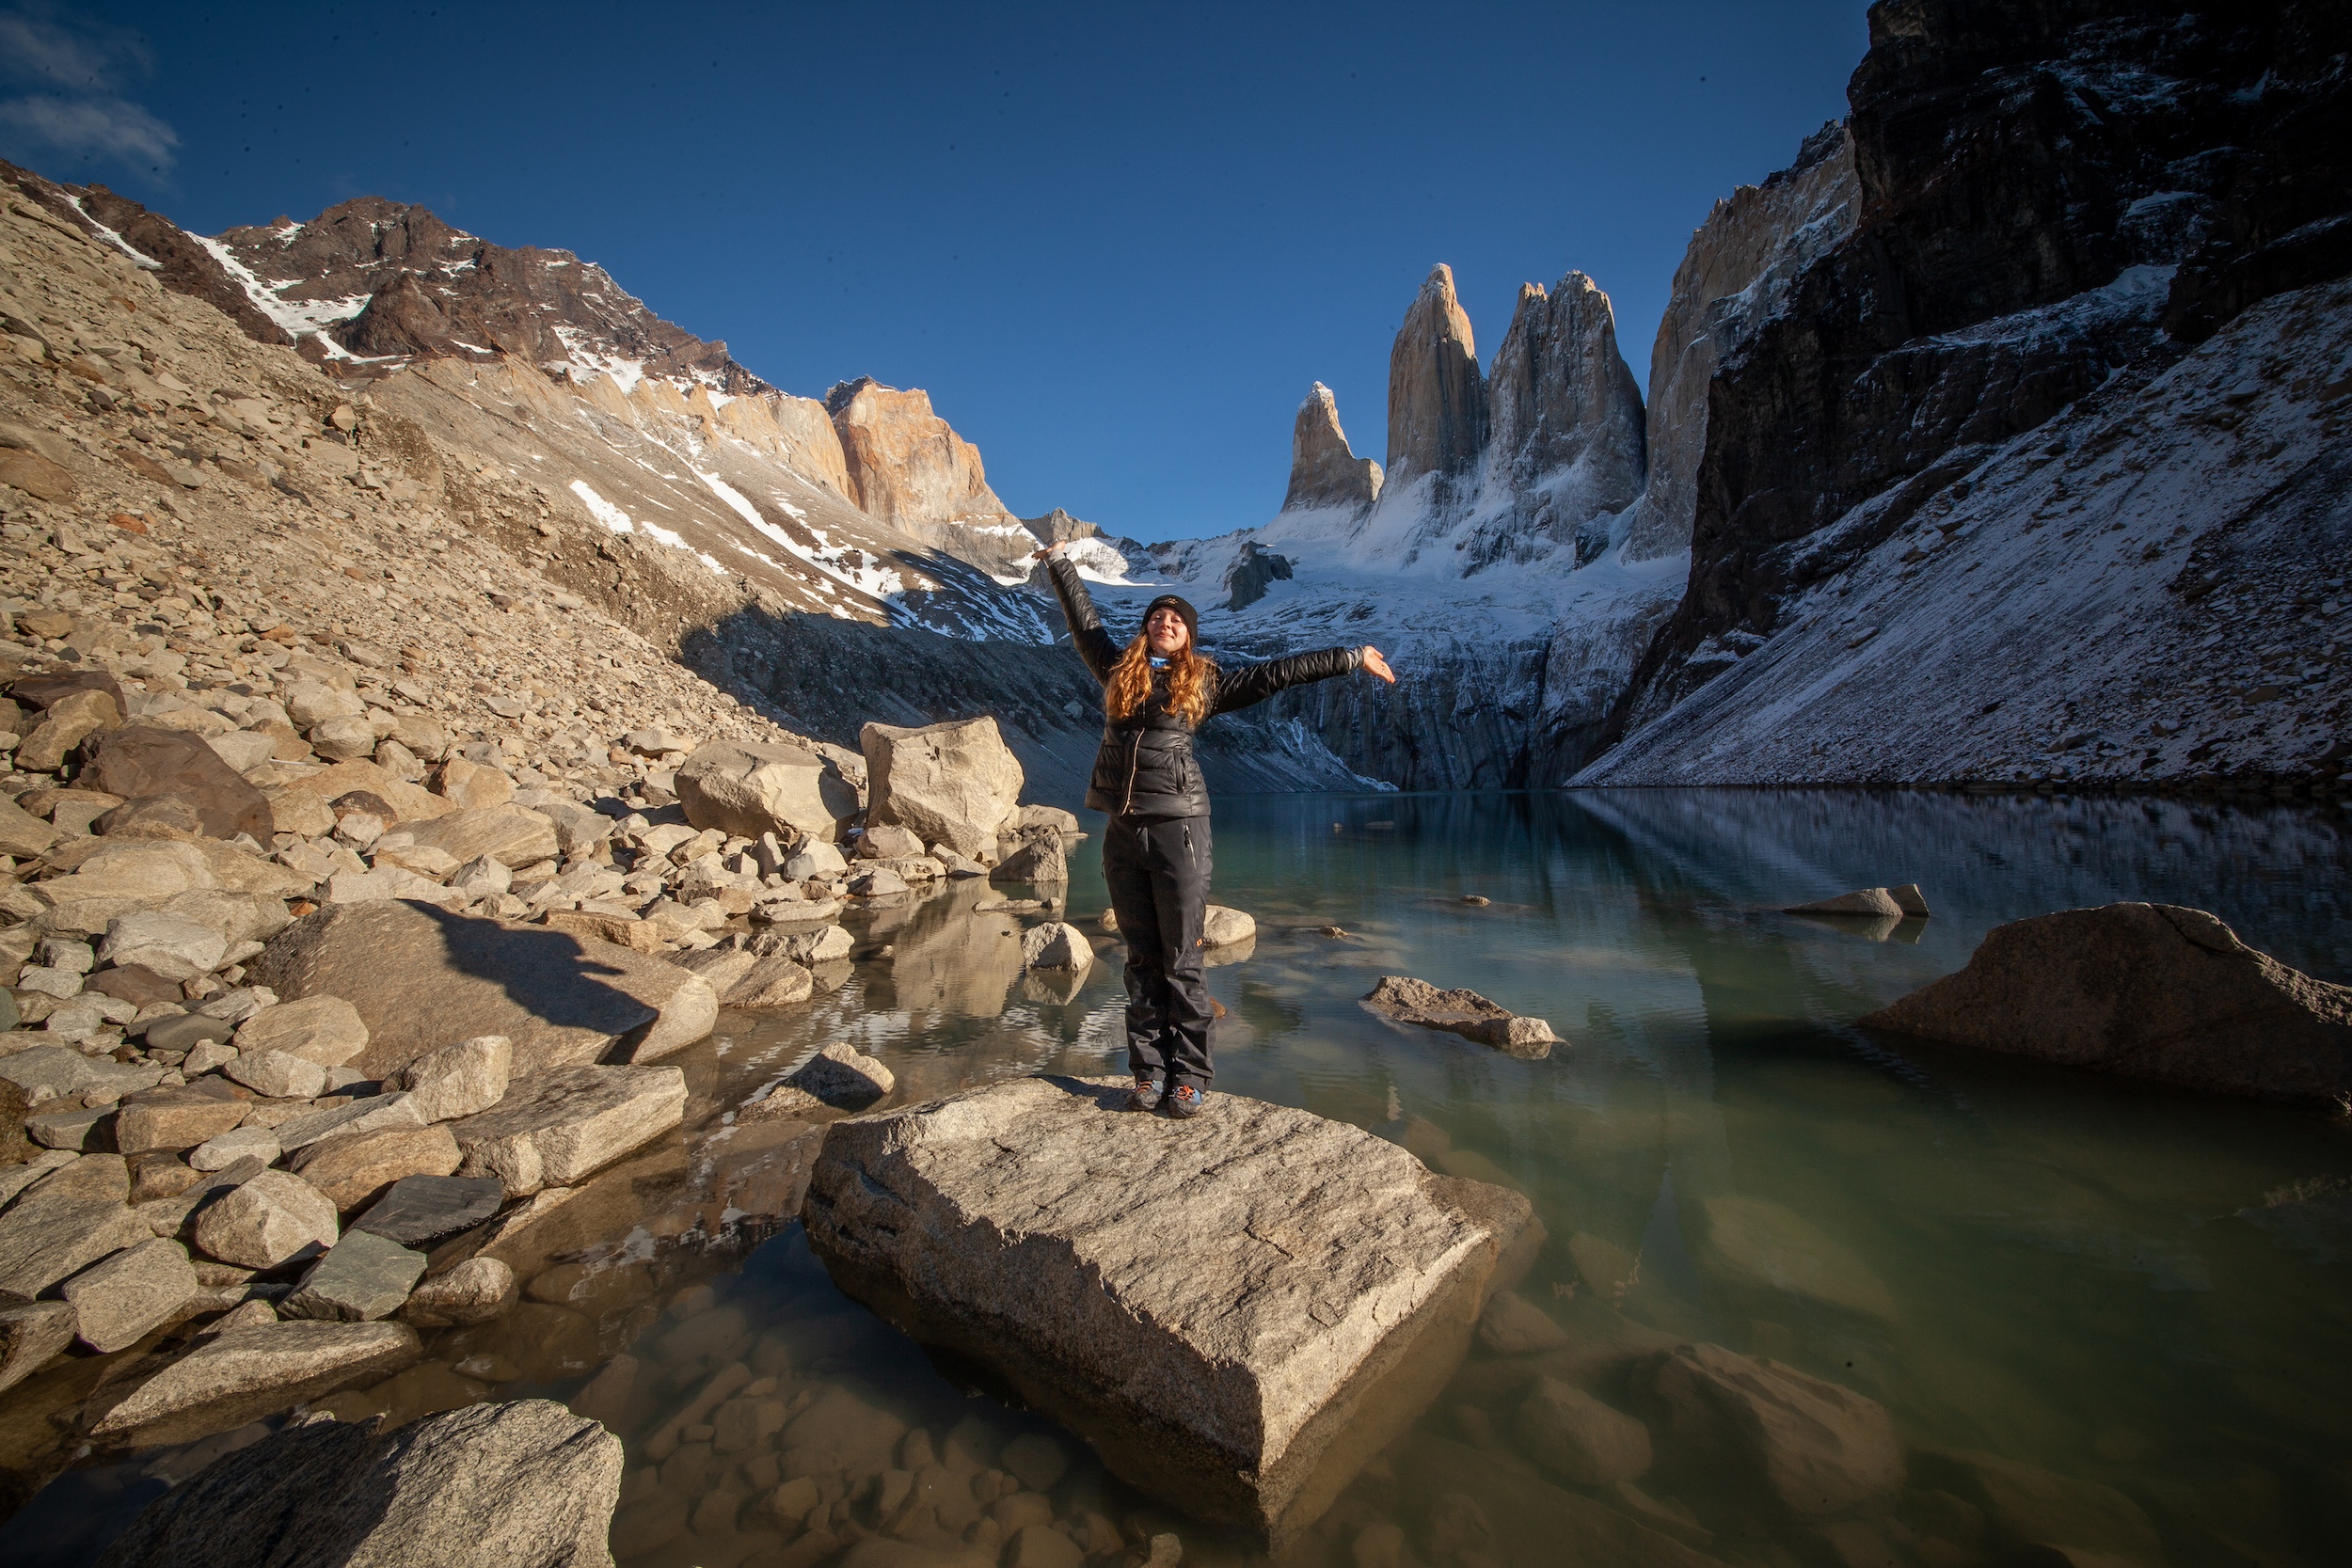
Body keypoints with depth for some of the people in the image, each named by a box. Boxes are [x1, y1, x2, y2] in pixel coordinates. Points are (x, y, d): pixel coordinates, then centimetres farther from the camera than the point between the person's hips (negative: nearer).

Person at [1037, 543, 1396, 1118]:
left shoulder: (1205, 682, 7)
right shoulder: (1118, 669, 14)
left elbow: (1279, 671, 9)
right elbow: (1084, 620, 29)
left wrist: (1353, 657, 10)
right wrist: (1060, 562, 41)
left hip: (1177, 828, -3)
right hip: (1123, 832, 3)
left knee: (1182, 961, 0)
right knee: (1142, 960, 9)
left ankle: (1189, 1077, 9)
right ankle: (1148, 1071, 17)